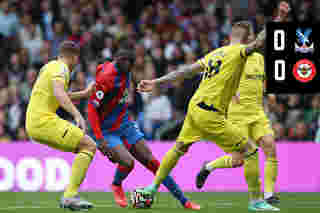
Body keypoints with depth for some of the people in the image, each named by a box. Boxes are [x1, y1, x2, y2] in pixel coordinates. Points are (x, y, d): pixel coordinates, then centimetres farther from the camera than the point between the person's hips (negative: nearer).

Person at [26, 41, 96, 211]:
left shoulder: (49, 66, 22)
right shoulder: (61, 68, -7)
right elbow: (58, 92, -27)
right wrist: (77, 115, -35)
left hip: (33, 125, 10)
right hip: (44, 122, -10)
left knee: (83, 148, 16)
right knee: (89, 146, -11)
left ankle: (70, 196, 8)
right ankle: (69, 196, -19)